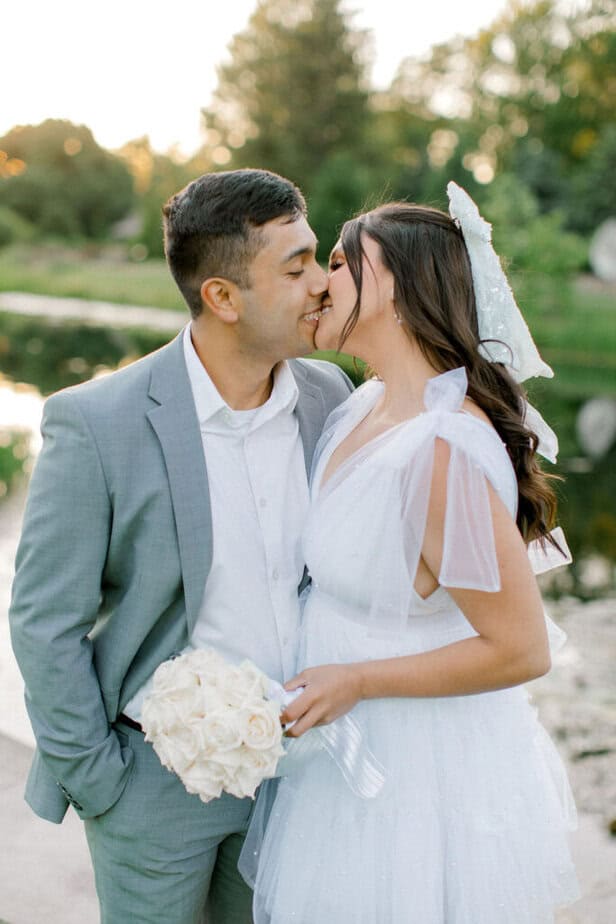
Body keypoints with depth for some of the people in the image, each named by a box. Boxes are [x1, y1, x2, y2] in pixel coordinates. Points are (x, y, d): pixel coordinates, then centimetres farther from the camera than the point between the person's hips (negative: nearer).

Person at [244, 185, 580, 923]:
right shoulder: (363, 411, -1)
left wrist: (355, 680, -21)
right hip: (355, 754, 8)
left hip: (425, 782, -8)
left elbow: (519, 650, -24)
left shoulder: (442, 451, -29)